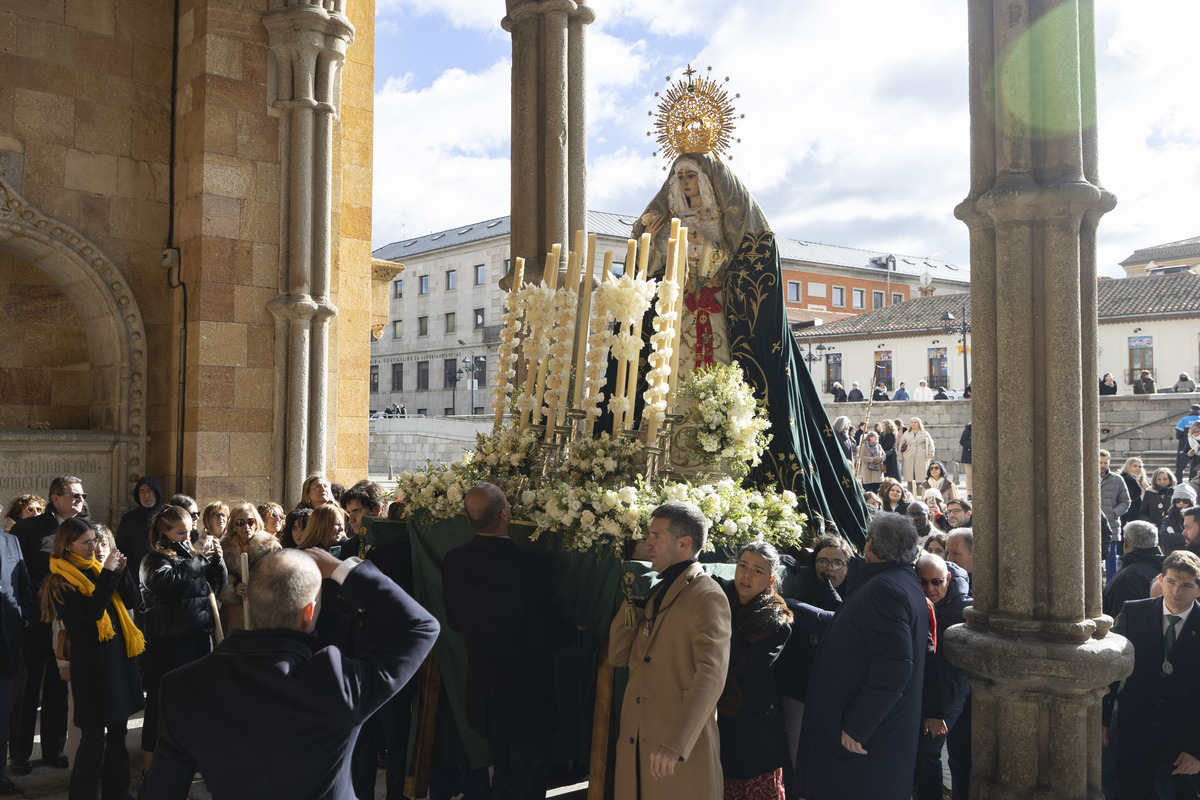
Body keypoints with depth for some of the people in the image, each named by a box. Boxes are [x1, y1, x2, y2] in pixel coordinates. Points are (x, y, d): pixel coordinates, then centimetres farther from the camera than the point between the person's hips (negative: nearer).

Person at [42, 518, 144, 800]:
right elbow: (92, 610, -22)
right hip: (90, 663, -6)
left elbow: (132, 601, 5)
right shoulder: (60, 580, -8)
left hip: (119, 656, 6)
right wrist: (108, 572, -21)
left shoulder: (96, 568, 10)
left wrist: (121, 570, -7)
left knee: (118, 729, 13)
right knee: (94, 735, -1)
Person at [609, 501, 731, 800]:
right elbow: (618, 656, 13)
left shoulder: (707, 596, -11)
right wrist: (632, 597, 4)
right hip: (635, 743, 7)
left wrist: (675, 743, -30)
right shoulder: (657, 594, 16)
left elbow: (711, 674, -22)